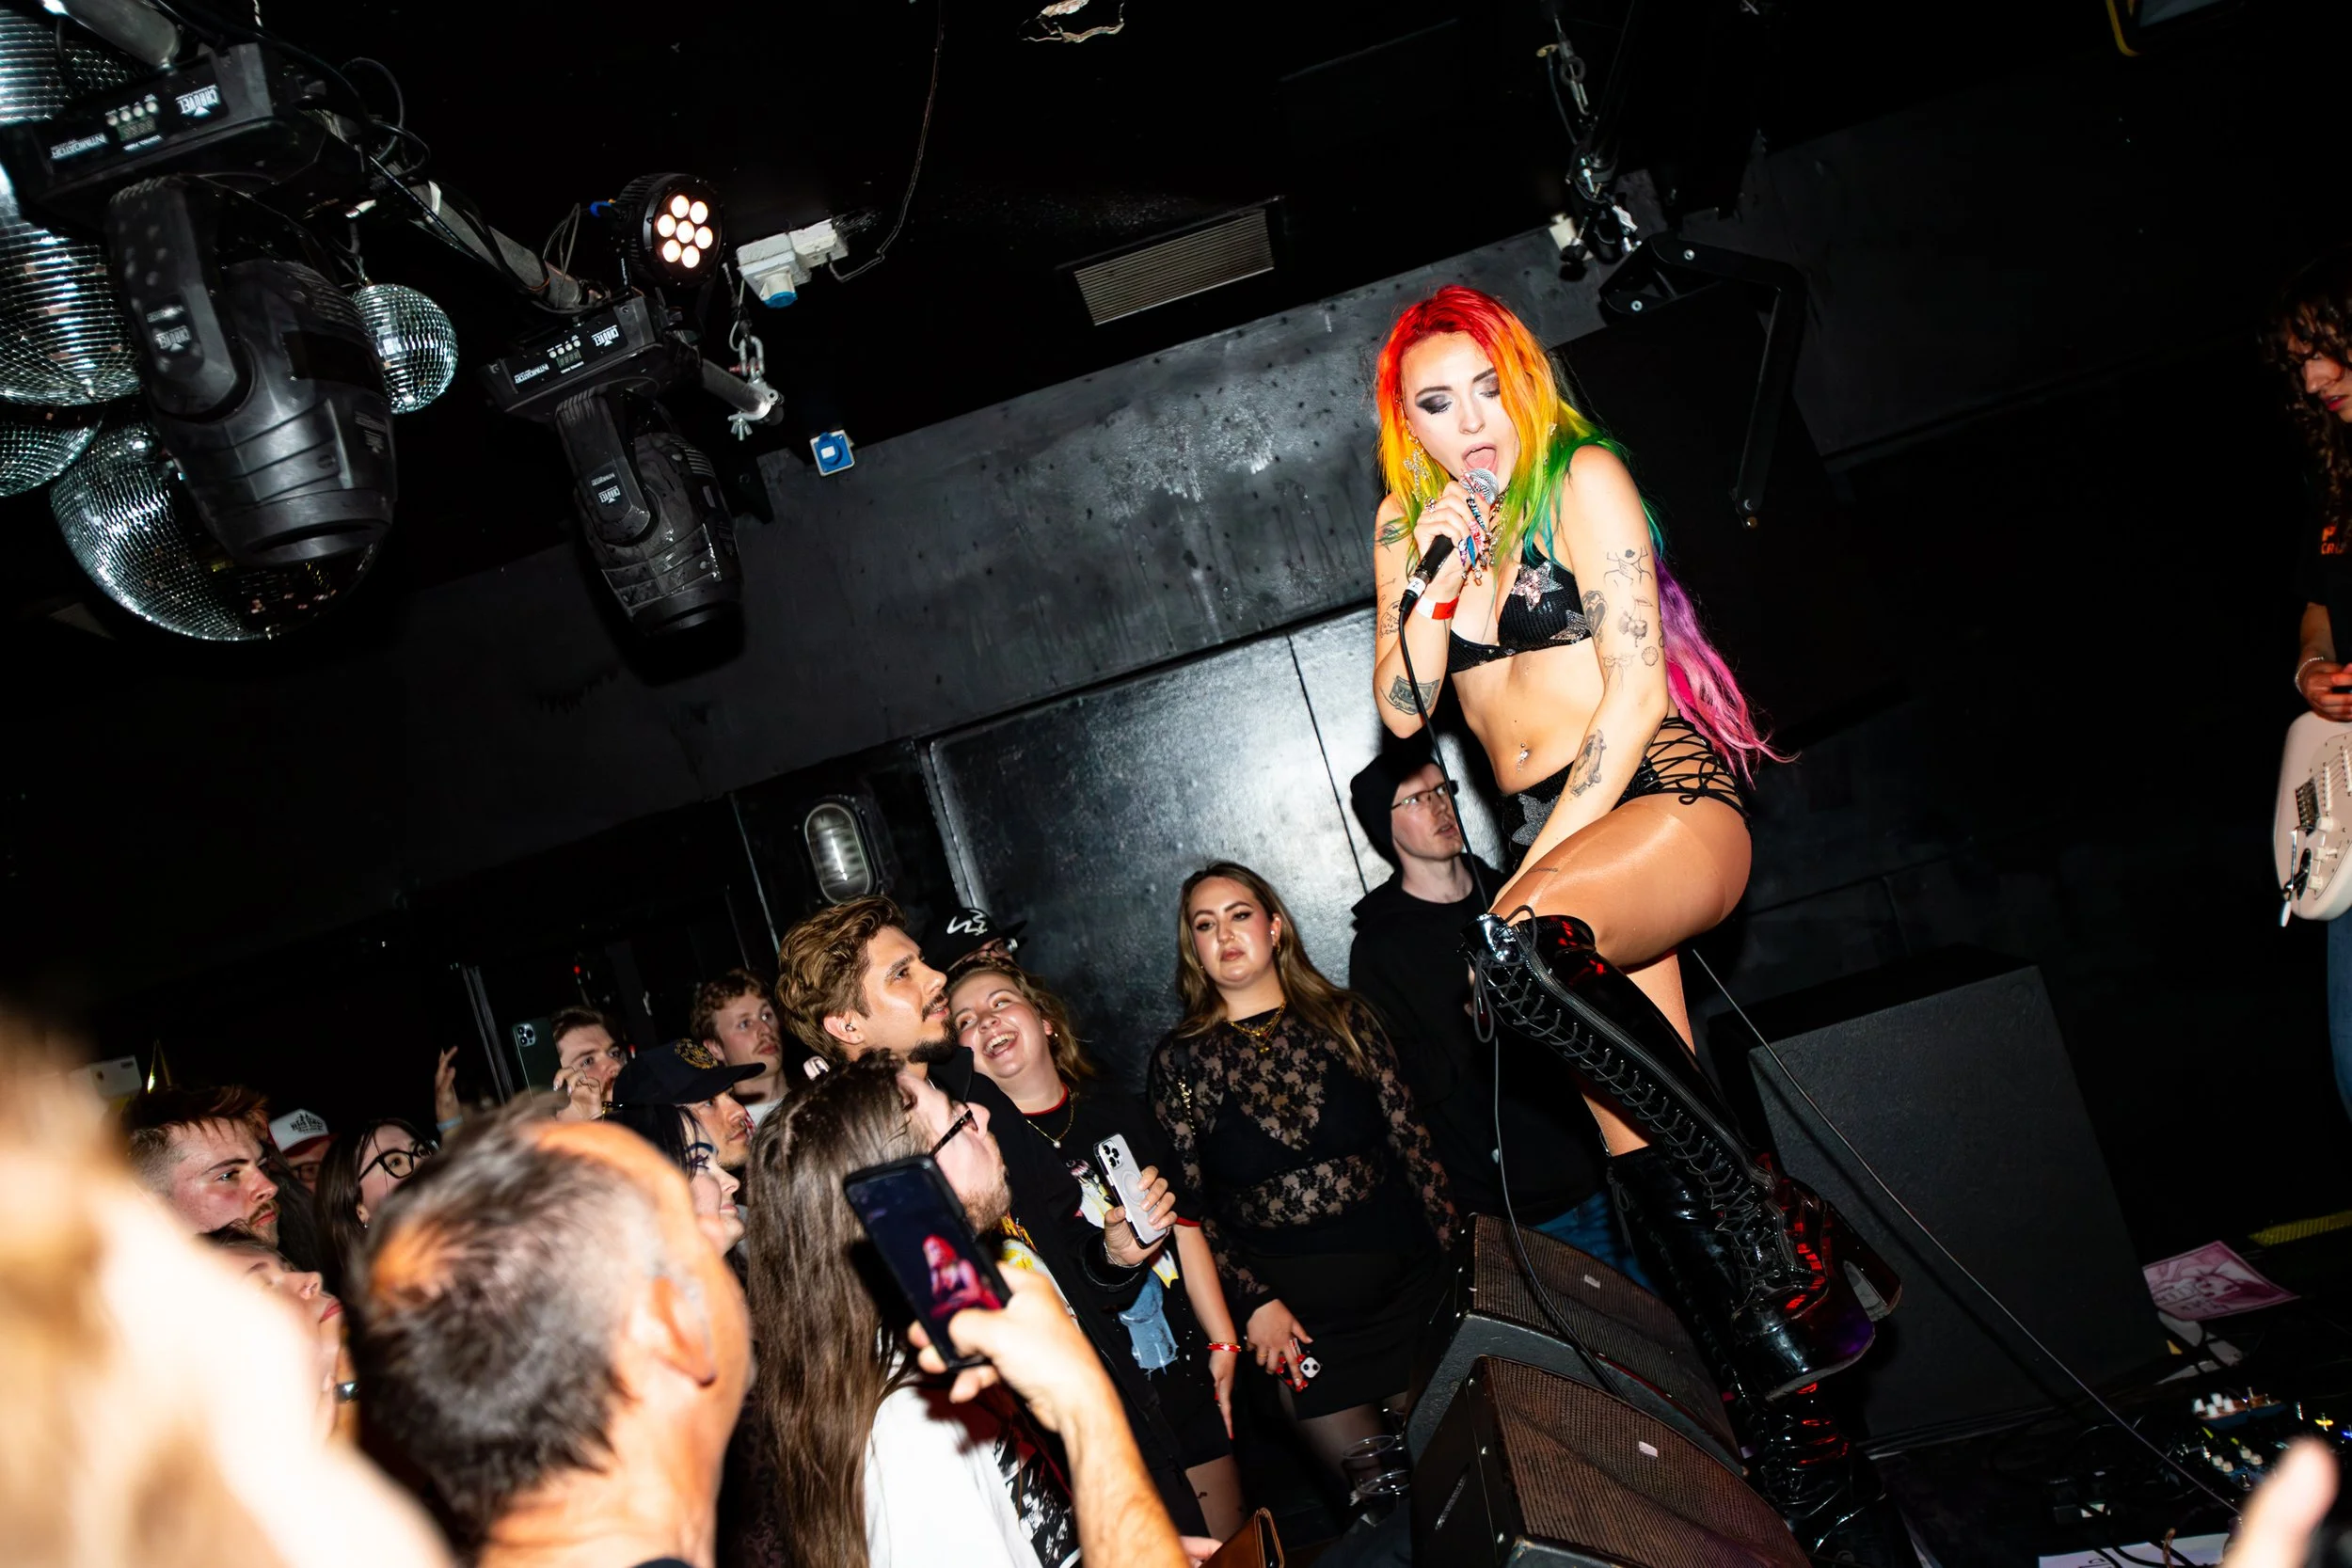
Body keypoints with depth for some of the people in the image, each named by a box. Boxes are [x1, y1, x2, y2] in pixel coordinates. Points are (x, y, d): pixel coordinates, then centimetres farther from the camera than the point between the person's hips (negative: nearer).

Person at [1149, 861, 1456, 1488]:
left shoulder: (1345, 1019, 4)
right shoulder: (1181, 1059, -1)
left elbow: (1410, 1140, 4)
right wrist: (1253, 1301, -11)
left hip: (1411, 1287, 2)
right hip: (1294, 1320, -2)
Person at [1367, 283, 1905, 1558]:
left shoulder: (1581, 478, -4)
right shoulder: (1406, 527, 12)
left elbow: (1635, 685, -11)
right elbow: (1400, 710, 8)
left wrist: (1541, 862, -15)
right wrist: (1437, 582, -7)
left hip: (1665, 799, -6)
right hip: (1552, 838, 6)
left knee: (1516, 947, -36)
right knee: (1642, 1160, -2)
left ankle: (1782, 1215, -23)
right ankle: (1803, 1445, 6)